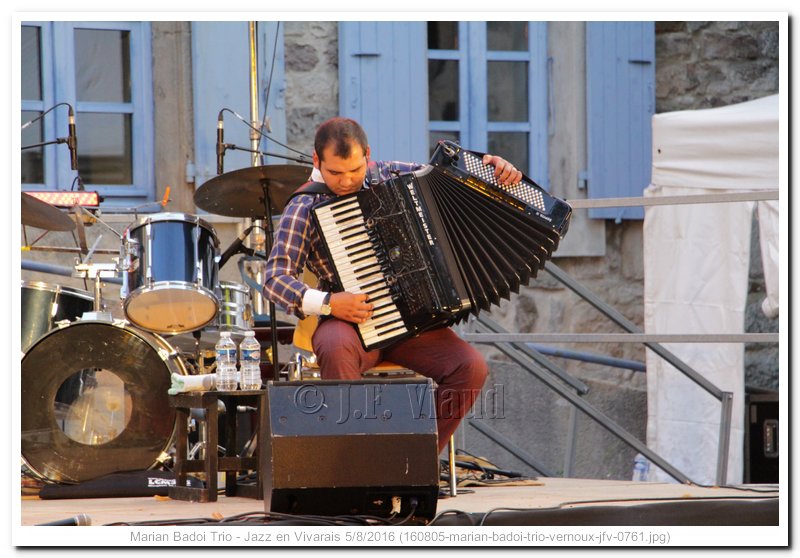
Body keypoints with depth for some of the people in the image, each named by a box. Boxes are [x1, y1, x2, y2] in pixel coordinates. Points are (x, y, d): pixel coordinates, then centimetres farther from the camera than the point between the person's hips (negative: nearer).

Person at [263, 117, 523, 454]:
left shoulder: (388, 175, 5)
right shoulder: (304, 208, -7)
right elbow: (276, 279, -13)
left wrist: (489, 164, -3)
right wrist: (327, 302, -28)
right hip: (351, 321, -4)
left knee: (470, 367, -20)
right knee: (337, 349, -39)